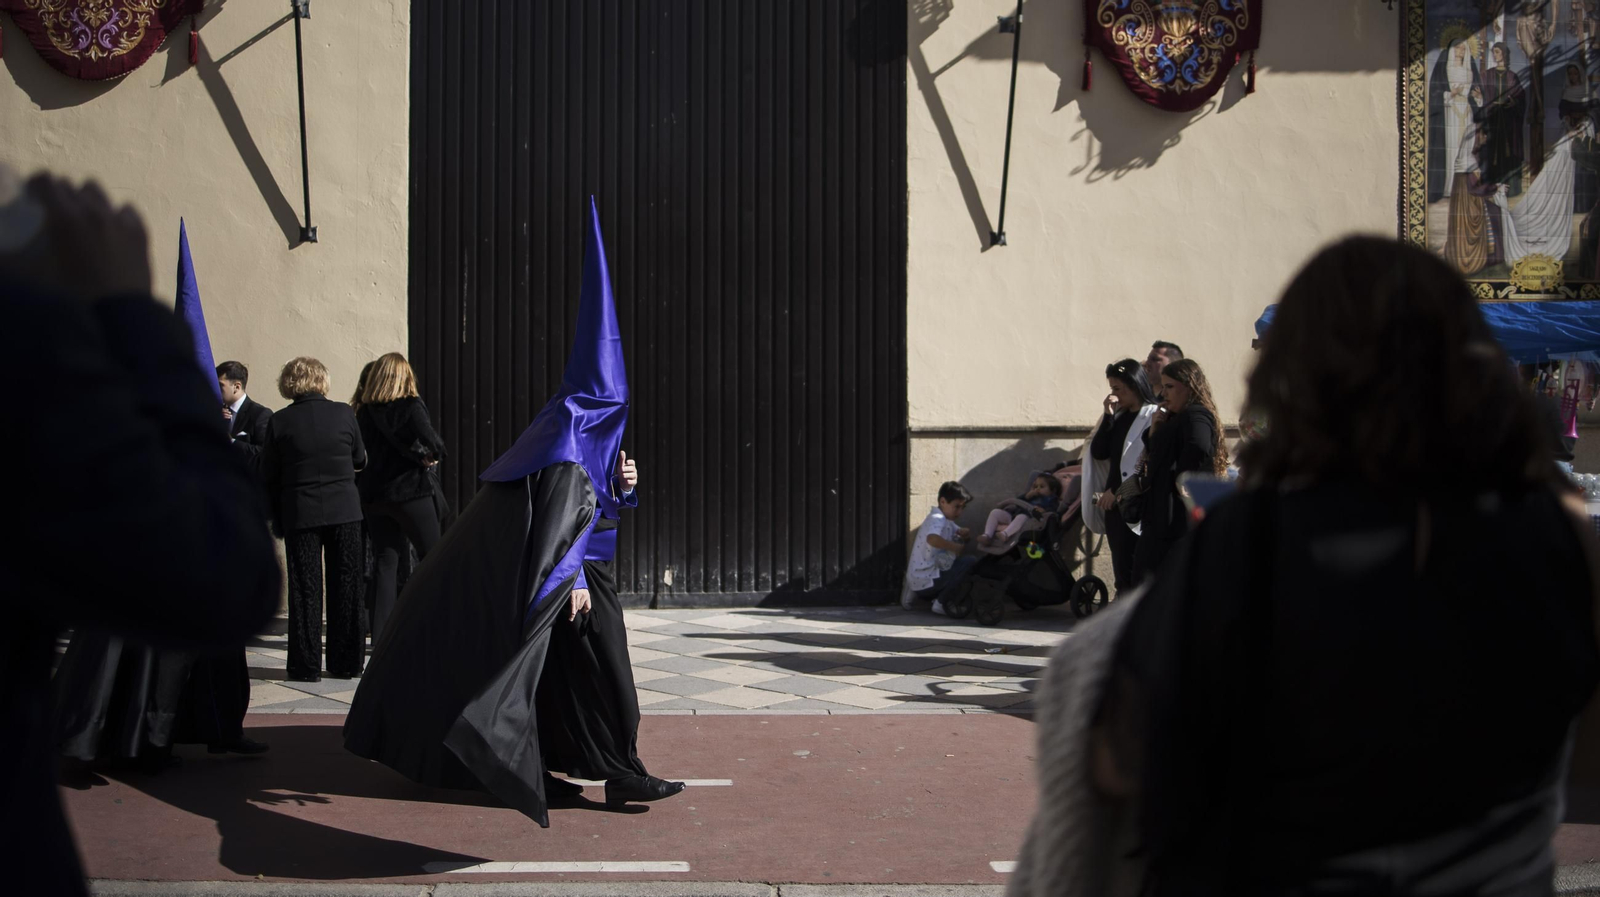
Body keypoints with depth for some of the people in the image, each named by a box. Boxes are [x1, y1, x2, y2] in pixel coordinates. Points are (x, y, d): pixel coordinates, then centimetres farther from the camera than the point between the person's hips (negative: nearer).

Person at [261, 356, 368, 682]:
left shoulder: (281, 421, -5)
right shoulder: (343, 413, -3)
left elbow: (268, 475, -1)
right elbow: (360, 460, 10)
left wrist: (277, 519, 11)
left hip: (299, 512, -1)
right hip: (345, 510, 1)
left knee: (304, 589, 6)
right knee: (345, 587, 8)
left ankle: (306, 665, 6)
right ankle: (347, 662, 12)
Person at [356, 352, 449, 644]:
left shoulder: (364, 412, 4)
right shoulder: (411, 407, -10)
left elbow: (358, 452, 4)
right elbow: (431, 443, -22)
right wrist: (434, 455, 1)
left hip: (374, 496, 5)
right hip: (410, 491, -5)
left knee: (385, 562, 7)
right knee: (432, 558, 7)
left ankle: (380, 635, 4)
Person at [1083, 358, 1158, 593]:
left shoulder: (1155, 416, -8)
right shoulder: (1119, 417, 15)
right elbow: (1099, 453, 7)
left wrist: (1117, 492, -9)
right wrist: (1108, 416, -1)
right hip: (1114, 503, 7)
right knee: (1121, 572, 9)